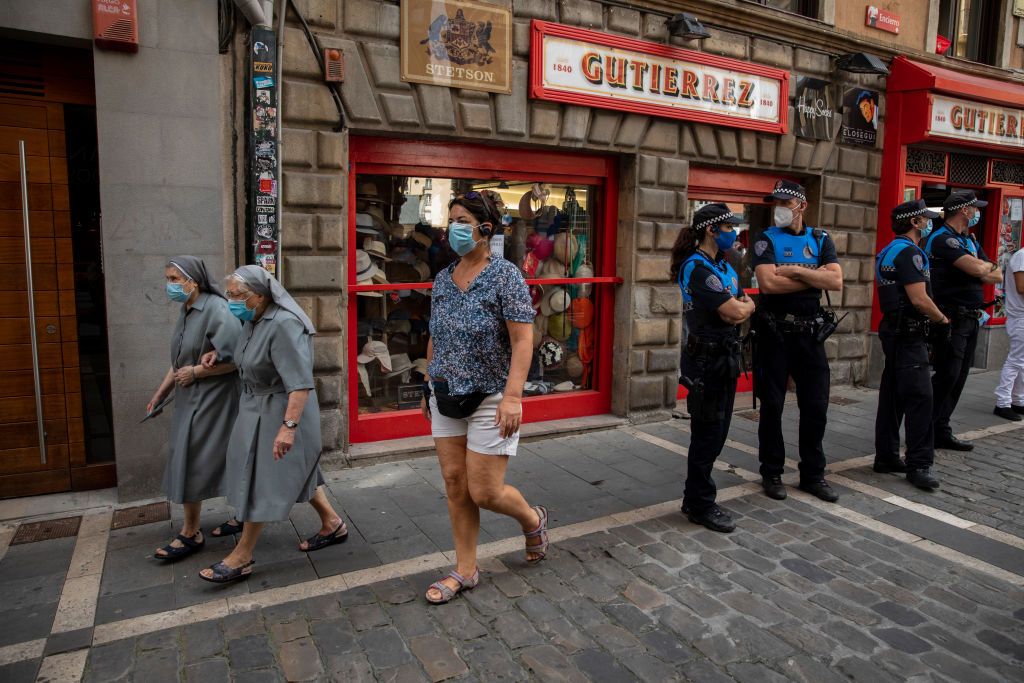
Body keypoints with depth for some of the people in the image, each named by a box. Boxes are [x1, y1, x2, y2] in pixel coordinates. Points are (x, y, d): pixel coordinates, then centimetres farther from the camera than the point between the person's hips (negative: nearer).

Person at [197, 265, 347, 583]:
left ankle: (242, 557, 16)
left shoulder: (283, 324, -26)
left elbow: (300, 383, -30)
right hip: (257, 409, 9)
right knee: (296, 472, 19)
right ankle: (332, 524, 34)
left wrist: (288, 426, -34)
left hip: (281, 411, -9)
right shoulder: (253, 321, 3)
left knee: (261, 481, 2)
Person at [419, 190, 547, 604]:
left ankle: (533, 520, 30)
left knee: (483, 492, -2)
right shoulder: (443, 279, 8)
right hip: (446, 399, 6)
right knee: (455, 485, 9)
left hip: (489, 399, -6)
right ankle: (465, 571, 25)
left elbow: (523, 340, -17)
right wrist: (430, 387, 16)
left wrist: (513, 395, -25)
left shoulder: (505, 276, -11)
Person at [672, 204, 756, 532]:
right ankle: (701, 506, 15)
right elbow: (736, 312, -20)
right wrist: (742, 305, 0)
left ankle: (695, 499, 27)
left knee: (716, 433, 15)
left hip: (725, 358, 9)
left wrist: (740, 307, -9)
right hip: (706, 360, -9)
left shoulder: (725, 266, 14)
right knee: (707, 434, 0)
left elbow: (746, 308, 12)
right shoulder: (696, 268, -16)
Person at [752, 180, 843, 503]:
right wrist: (815, 277, -8)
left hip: (811, 333, 3)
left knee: (816, 406, 8)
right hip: (775, 333, -3)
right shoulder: (766, 240, 0)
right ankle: (772, 473, 18)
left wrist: (795, 271, -13)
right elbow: (768, 283, -17)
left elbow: (836, 282, -6)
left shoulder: (821, 239, 8)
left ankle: (813, 474, 22)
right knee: (772, 405, 5)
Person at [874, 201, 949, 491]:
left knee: (893, 395, 12)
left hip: (894, 330, 10)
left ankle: (886, 456, 18)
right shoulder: (909, 252, -14)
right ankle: (919, 465, -6)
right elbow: (919, 299, -20)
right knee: (920, 396, -9)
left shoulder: (889, 251, 16)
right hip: (909, 334, -10)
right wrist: (943, 319, -4)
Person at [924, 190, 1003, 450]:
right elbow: (977, 269, -22)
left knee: (957, 379, 10)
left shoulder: (970, 241, 19)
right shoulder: (942, 239, -11)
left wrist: (980, 271, -7)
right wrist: (988, 265, 1)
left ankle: (941, 431, 16)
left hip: (970, 320, 9)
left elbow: (997, 276, 14)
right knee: (947, 376, -9)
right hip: (952, 319, -9)